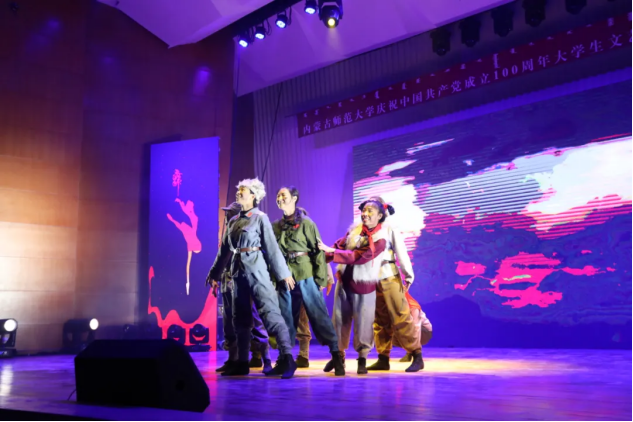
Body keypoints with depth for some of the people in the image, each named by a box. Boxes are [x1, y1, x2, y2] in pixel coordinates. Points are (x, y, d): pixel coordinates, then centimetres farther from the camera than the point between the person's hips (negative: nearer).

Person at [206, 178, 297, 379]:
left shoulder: (260, 217, -1)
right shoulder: (234, 220, 15)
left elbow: (272, 247, -5)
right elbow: (225, 250, 20)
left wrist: (284, 273, -8)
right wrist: (215, 274, 22)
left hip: (256, 269, -6)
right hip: (238, 271, 6)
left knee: (269, 312, -13)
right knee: (240, 317, 9)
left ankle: (287, 358, -17)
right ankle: (242, 363, 16)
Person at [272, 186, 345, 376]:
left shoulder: (306, 223, -1)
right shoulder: (276, 226, 12)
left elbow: (318, 251, -5)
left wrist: (321, 278, -11)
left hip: (305, 275, -4)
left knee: (318, 314, -3)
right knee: (287, 317, 8)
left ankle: (336, 355, 2)